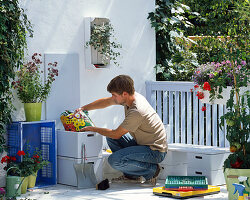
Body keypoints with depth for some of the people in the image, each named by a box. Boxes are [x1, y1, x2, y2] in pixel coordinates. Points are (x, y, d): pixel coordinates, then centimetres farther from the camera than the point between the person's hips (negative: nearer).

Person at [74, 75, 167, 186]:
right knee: (110, 138, 11)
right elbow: (106, 102, 16)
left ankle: (151, 170, -4)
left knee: (114, 160, -22)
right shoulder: (131, 96, -2)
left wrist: (93, 129, -6)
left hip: (156, 152, -10)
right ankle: (131, 176, 13)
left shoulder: (136, 112, -28)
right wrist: (83, 108, 13)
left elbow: (116, 134, -17)